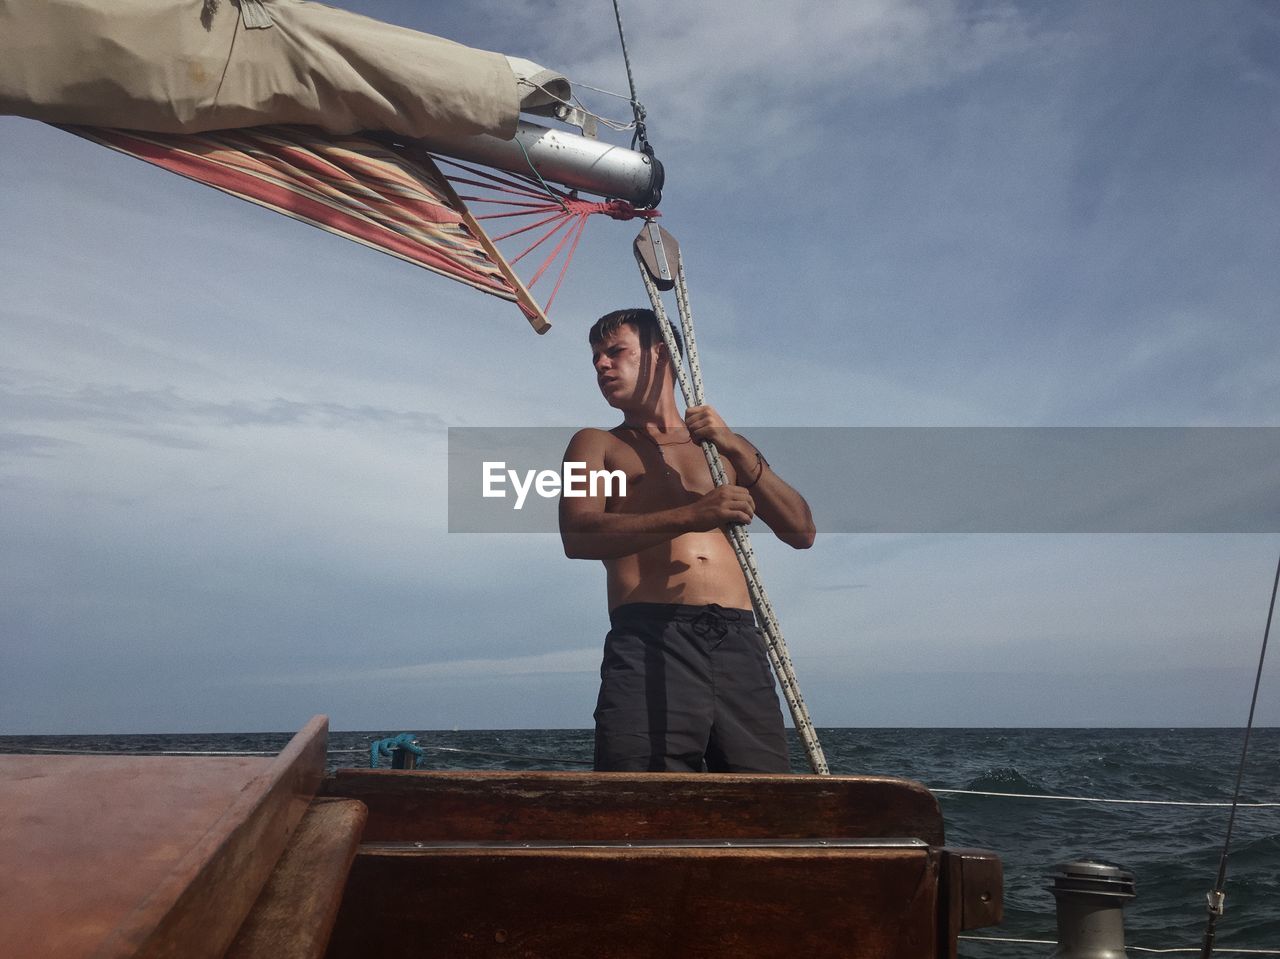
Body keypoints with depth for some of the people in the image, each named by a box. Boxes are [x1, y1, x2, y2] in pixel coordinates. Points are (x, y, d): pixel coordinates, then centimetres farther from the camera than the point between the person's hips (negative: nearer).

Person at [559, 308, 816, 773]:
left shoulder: (729, 448, 27)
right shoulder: (598, 445, 18)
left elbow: (802, 532, 14)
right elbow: (577, 537, -2)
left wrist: (737, 450, 1)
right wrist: (689, 516, -15)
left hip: (739, 644, 3)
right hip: (649, 641, -2)